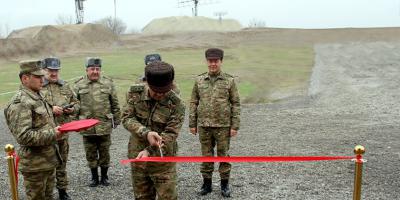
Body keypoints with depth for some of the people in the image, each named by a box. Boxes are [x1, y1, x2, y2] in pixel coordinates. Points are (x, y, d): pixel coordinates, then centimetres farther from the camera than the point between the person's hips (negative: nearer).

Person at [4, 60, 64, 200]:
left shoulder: (38, 96, 10)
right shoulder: (20, 103, -20)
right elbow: (23, 137, -28)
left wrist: (55, 130, 6)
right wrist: (52, 135, -21)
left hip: (49, 159, 9)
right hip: (35, 165, -9)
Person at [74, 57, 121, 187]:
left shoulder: (108, 83, 1)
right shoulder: (79, 85, 1)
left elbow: (115, 104, 6)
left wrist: (116, 120, 6)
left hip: (105, 125, 0)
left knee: (104, 153, 9)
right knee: (90, 154, 11)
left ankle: (104, 177, 25)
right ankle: (94, 177, 25)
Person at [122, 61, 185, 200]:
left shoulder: (176, 104, -15)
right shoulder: (135, 93, -6)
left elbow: (170, 135, -17)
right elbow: (127, 118, -10)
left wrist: (149, 151, -28)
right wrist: (146, 133, -27)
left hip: (163, 159, -3)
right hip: (137, 156, 3)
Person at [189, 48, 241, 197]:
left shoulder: (229, 80, -2)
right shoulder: (199, 80, 4)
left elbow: (236, 104, -1)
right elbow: (194, 103, 7)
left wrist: (235, 126, -6)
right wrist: (192, 124, 4)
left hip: (223, 126, -2)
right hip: (204, 126, 2)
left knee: (223, 155, 8)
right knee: (206, 155, 11)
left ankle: (224, 184, 23)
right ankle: (207, 183, 26)